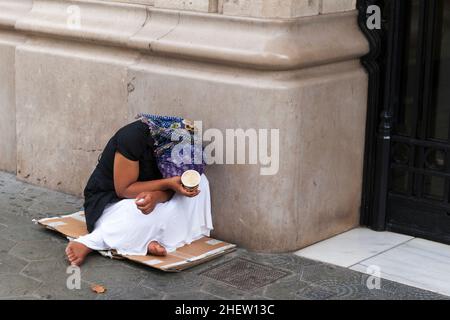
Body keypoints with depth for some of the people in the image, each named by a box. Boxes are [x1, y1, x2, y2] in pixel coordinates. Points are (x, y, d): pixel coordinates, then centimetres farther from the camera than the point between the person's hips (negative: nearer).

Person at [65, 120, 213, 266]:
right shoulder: (134, 137, -26)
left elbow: (171, 188, -9)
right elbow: (123, 190, -23)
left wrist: (156, 196, -34)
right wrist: (168, 183, -30)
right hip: (107, 202, -7)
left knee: (200, 182, -12)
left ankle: (150, 239, -24)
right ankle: (87, 244, -25)